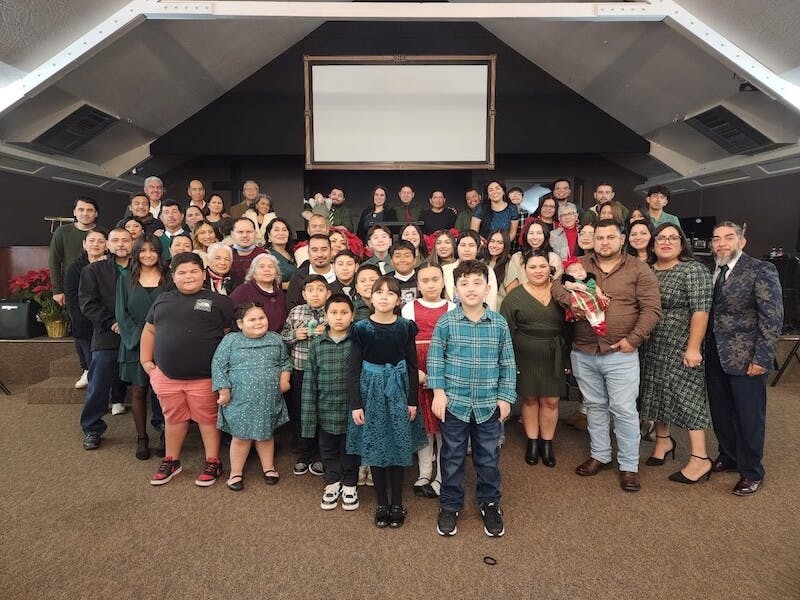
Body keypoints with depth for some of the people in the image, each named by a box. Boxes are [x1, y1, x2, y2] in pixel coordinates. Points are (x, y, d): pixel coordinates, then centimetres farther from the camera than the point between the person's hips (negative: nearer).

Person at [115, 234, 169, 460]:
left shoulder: (168, 278, 6)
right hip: (135, 342, 1)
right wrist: (138, 336, -8)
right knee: (138, 391, 5)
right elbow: (121, 312, 3)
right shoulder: (126, 278, 8)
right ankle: (142, 439, 16)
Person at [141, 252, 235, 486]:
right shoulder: (162, 300, 13)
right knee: (174, 418, 16)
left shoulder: (219, 301, 0)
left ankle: (213, 463, 20)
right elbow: (149, 331, 18)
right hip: (166, 376, 4)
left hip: (204, 377, -3)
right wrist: (145, 360, 11)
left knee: (208, 419, 7)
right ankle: (171, 461, 33)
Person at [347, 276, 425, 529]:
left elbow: (412, 366, 1)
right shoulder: (361, 328, -6)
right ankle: (381, 503, 24)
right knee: (375, 448, 8)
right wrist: (355, 404, -7)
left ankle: (397, 503, 25)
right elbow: (353, 369, -4)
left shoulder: (405, 327, -4)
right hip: (371, 391, 0)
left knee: (398, 447, 8)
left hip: (397, 391, 0)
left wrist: (412, 401, -1)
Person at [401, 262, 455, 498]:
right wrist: (415, 372, -12)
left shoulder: (452, 309, 2)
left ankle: (441, 478, 19)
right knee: (423, 425, 11)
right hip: (418, 376, 1)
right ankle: (424, 475, 26)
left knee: (444, 425, 5)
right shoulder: (409, 309, 3)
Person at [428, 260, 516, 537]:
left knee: (488, 457, 14)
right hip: (454, 402, -1)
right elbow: (435, 359, -2)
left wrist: (505, 397, 1)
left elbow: (507, 363, 4)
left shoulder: (499, 323, -2)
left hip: (489, 404, 2)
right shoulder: (446, 322, -6)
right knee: (452, 457, 12)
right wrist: (438, 392, -9)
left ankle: (489, 503, 35)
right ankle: (449, 505, 30)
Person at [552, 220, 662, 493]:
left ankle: (629, 465, 17)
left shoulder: (639, 270, -1)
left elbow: (651, 308, -6)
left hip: (621, 354, -3)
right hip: (583, 353, 3)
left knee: (624, 410, 2)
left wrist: (633, 339, -13)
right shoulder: (578, 265, 7)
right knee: (594, 406, 16)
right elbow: (557, 284, -2)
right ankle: (599, 455, 32)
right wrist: (571, 299, -21)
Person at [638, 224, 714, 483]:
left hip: (679, 346, -6)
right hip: (650, 346, 6)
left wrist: (693, 348, -19)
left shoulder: (693, 270, -9)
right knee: (657, 391, 14)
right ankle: (663, 440, 32)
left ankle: (700, 459, 6)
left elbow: (700, 310, -15)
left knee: (685, 394, -4)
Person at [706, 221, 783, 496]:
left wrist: (761, 358, -15)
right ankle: (728, 457, 36)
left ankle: (751, 473, 24)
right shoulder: (710, 272, 7)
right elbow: (707, 312, 9)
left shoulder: (761, 270, -8)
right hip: (715, 357, 5)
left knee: (749, 417, 6)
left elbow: (772, 318, -11)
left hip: (745, 359, -5)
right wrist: (703, 349, 0)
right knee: (720, 412, 15)